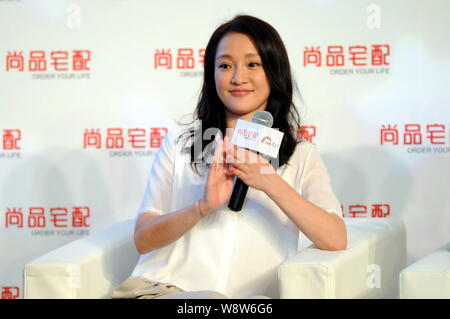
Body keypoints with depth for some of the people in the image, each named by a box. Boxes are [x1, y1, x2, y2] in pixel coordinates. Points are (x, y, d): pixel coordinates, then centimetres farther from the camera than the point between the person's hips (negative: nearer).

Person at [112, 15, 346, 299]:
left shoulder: (302, 156, 12)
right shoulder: (180, 144, 13)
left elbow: (335, 242, -4)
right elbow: (144, 239, 4)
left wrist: (271, 183, -14)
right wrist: (204, 207, -13)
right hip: (161, 290, -1)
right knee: (211, 298, -36)